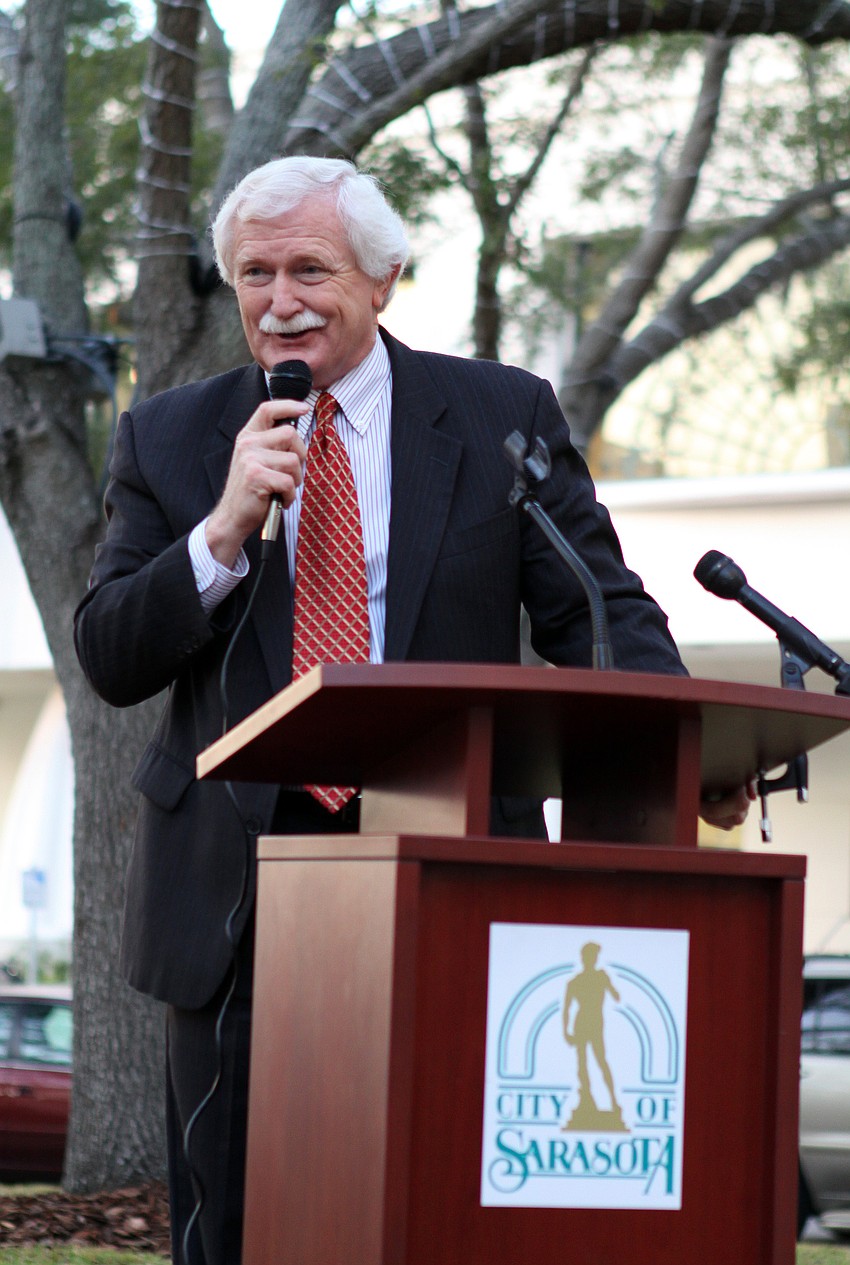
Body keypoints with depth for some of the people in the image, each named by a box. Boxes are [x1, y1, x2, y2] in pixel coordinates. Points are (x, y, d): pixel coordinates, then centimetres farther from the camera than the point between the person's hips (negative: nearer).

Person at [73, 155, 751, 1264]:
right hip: (239, 894, 1)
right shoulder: (170, 440, 9)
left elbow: (597, 612, 1)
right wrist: (227, 528, -13)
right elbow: (110, 662, 3)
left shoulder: (504, 417, 5)